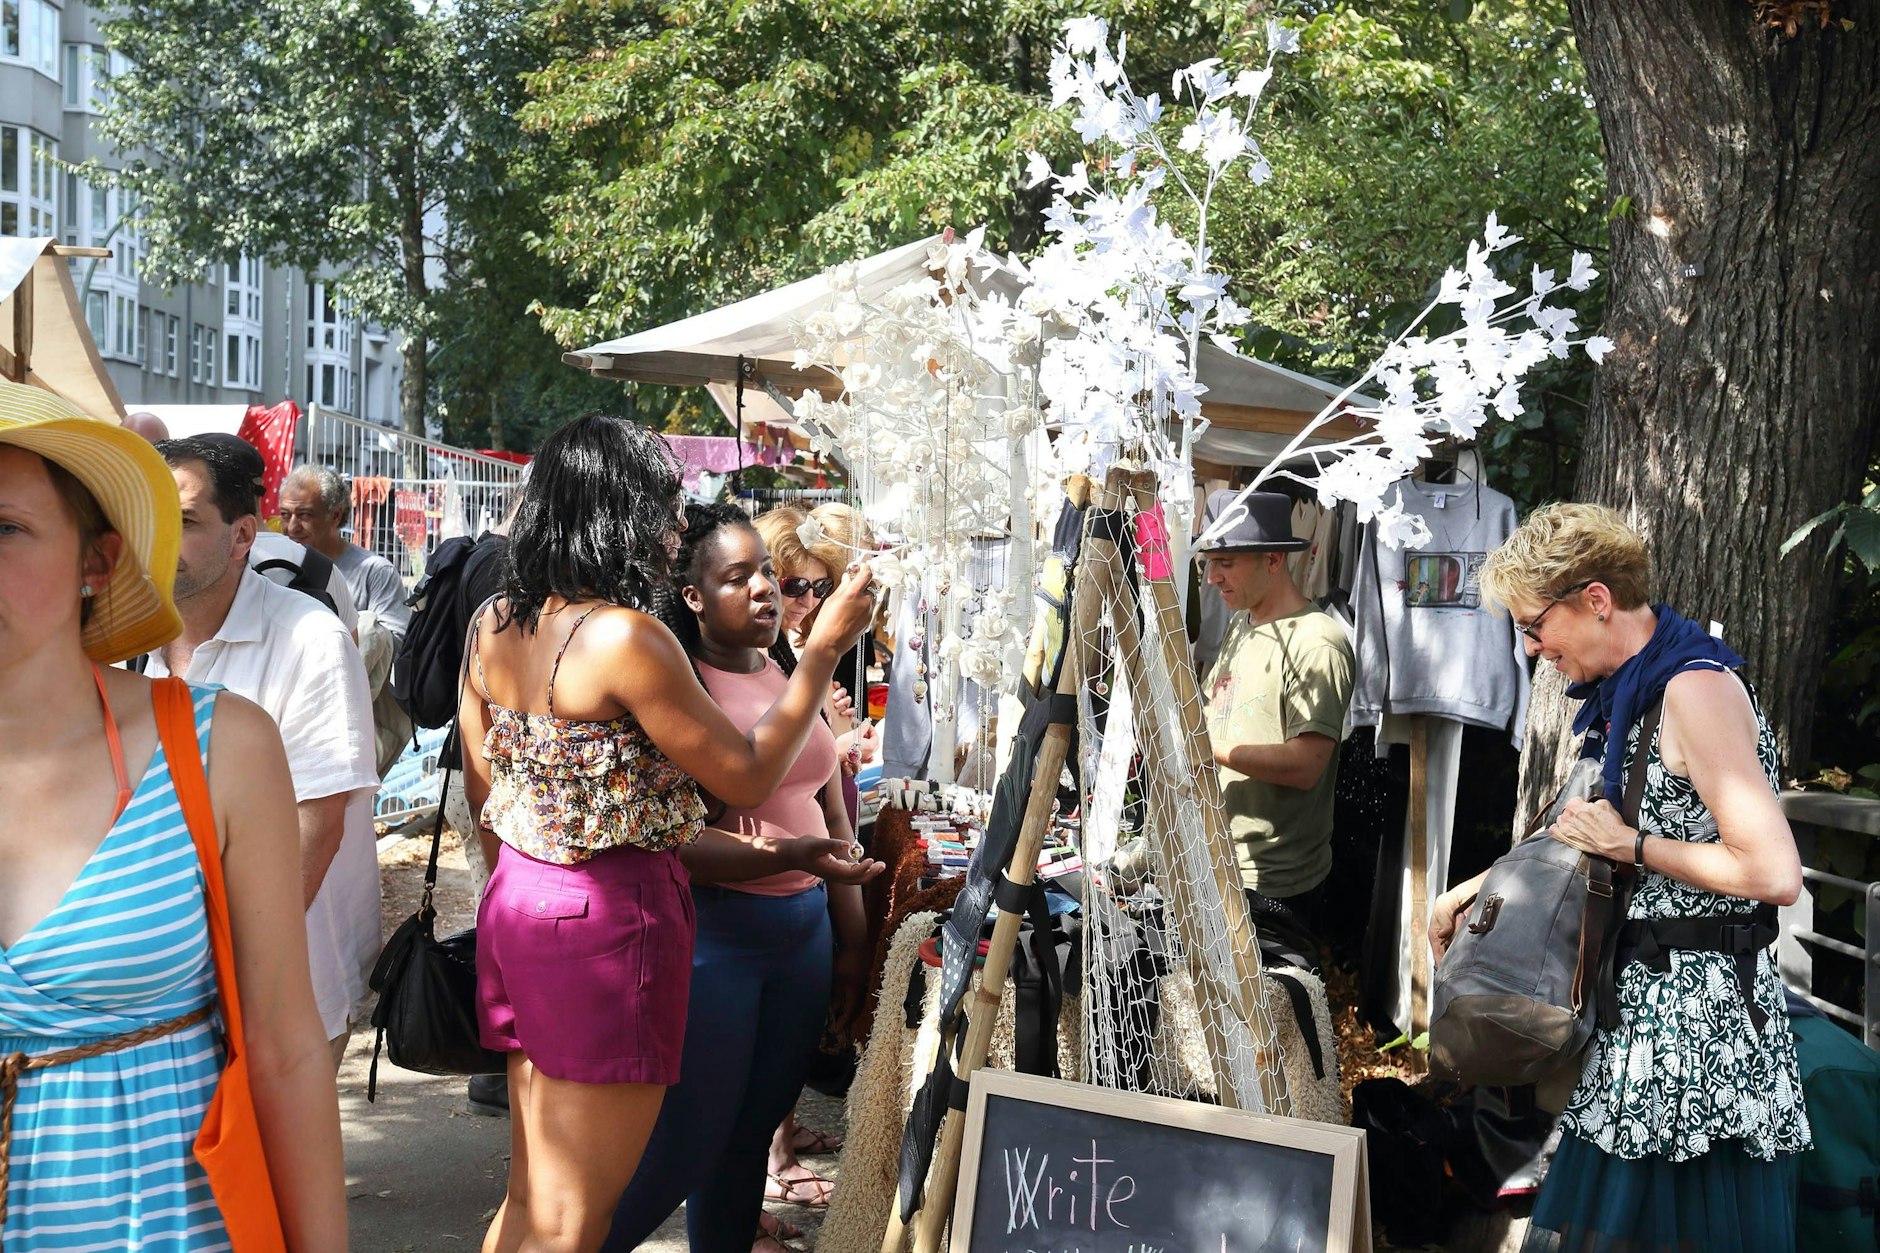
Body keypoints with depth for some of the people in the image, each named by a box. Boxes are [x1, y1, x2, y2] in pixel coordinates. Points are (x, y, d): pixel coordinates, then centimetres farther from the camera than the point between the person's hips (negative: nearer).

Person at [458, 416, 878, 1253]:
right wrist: (825, 647, -3)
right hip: (608, 919, -8)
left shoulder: (495, 625, 5)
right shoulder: (625, 636, -20)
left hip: (516, 899, 8)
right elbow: (748, 779, -12)